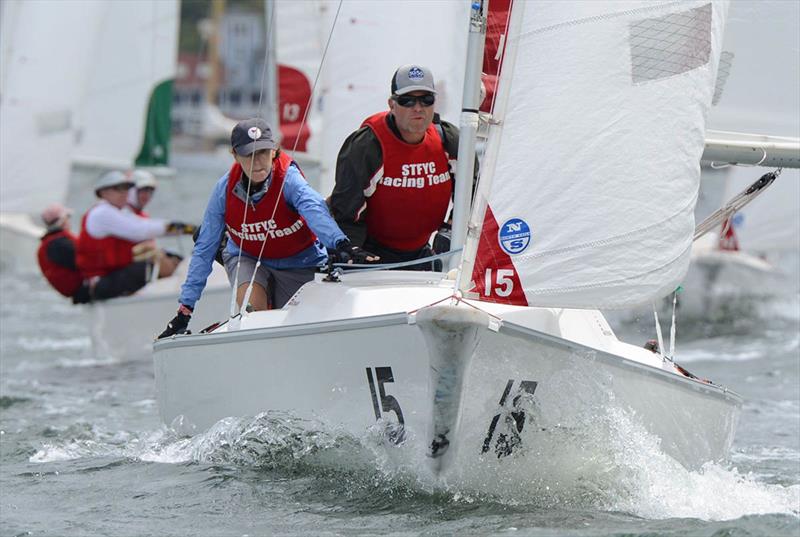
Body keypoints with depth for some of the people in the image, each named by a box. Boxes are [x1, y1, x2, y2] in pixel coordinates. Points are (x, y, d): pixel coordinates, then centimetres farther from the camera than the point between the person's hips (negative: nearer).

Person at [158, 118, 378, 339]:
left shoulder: (288, 177, -28)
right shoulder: (225, 188, -19)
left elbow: (314, 210, -51)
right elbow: (204, 250, -11)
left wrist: (341, 245, -72)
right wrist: (184, 311, -14)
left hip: (297, 264, -1)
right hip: (247, 258, 1)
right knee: (251, 305, -29)